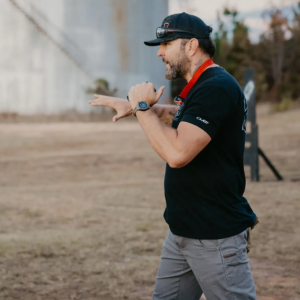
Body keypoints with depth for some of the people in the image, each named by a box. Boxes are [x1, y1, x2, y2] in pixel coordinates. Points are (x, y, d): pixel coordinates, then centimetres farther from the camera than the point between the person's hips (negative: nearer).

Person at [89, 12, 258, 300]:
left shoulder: (217, 88, -20)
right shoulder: (199, 87, 12)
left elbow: (177, 153, -29)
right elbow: (180, 116, 37)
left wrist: (143, 107, -17)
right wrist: (135, 104, 25)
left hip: (215, 236, -11)